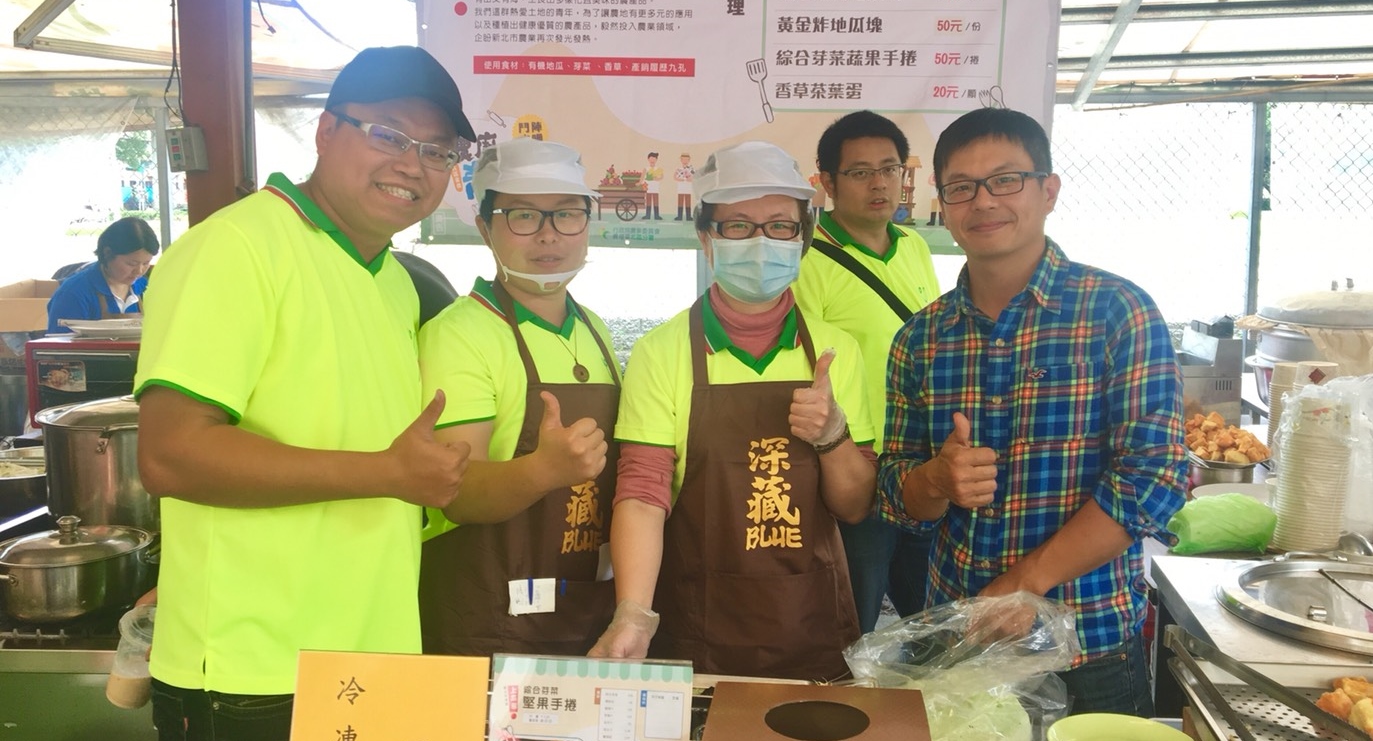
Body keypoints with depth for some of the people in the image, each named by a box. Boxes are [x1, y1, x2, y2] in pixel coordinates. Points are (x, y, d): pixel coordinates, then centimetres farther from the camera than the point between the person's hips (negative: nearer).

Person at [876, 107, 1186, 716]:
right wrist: (937, 480, -19)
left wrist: (1026, 583, -19)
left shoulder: (1118, 311, -9)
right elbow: (897, 493, 4)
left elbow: (1154, 473, -16)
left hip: (1092, 649, -3)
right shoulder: (920, 338, 1)